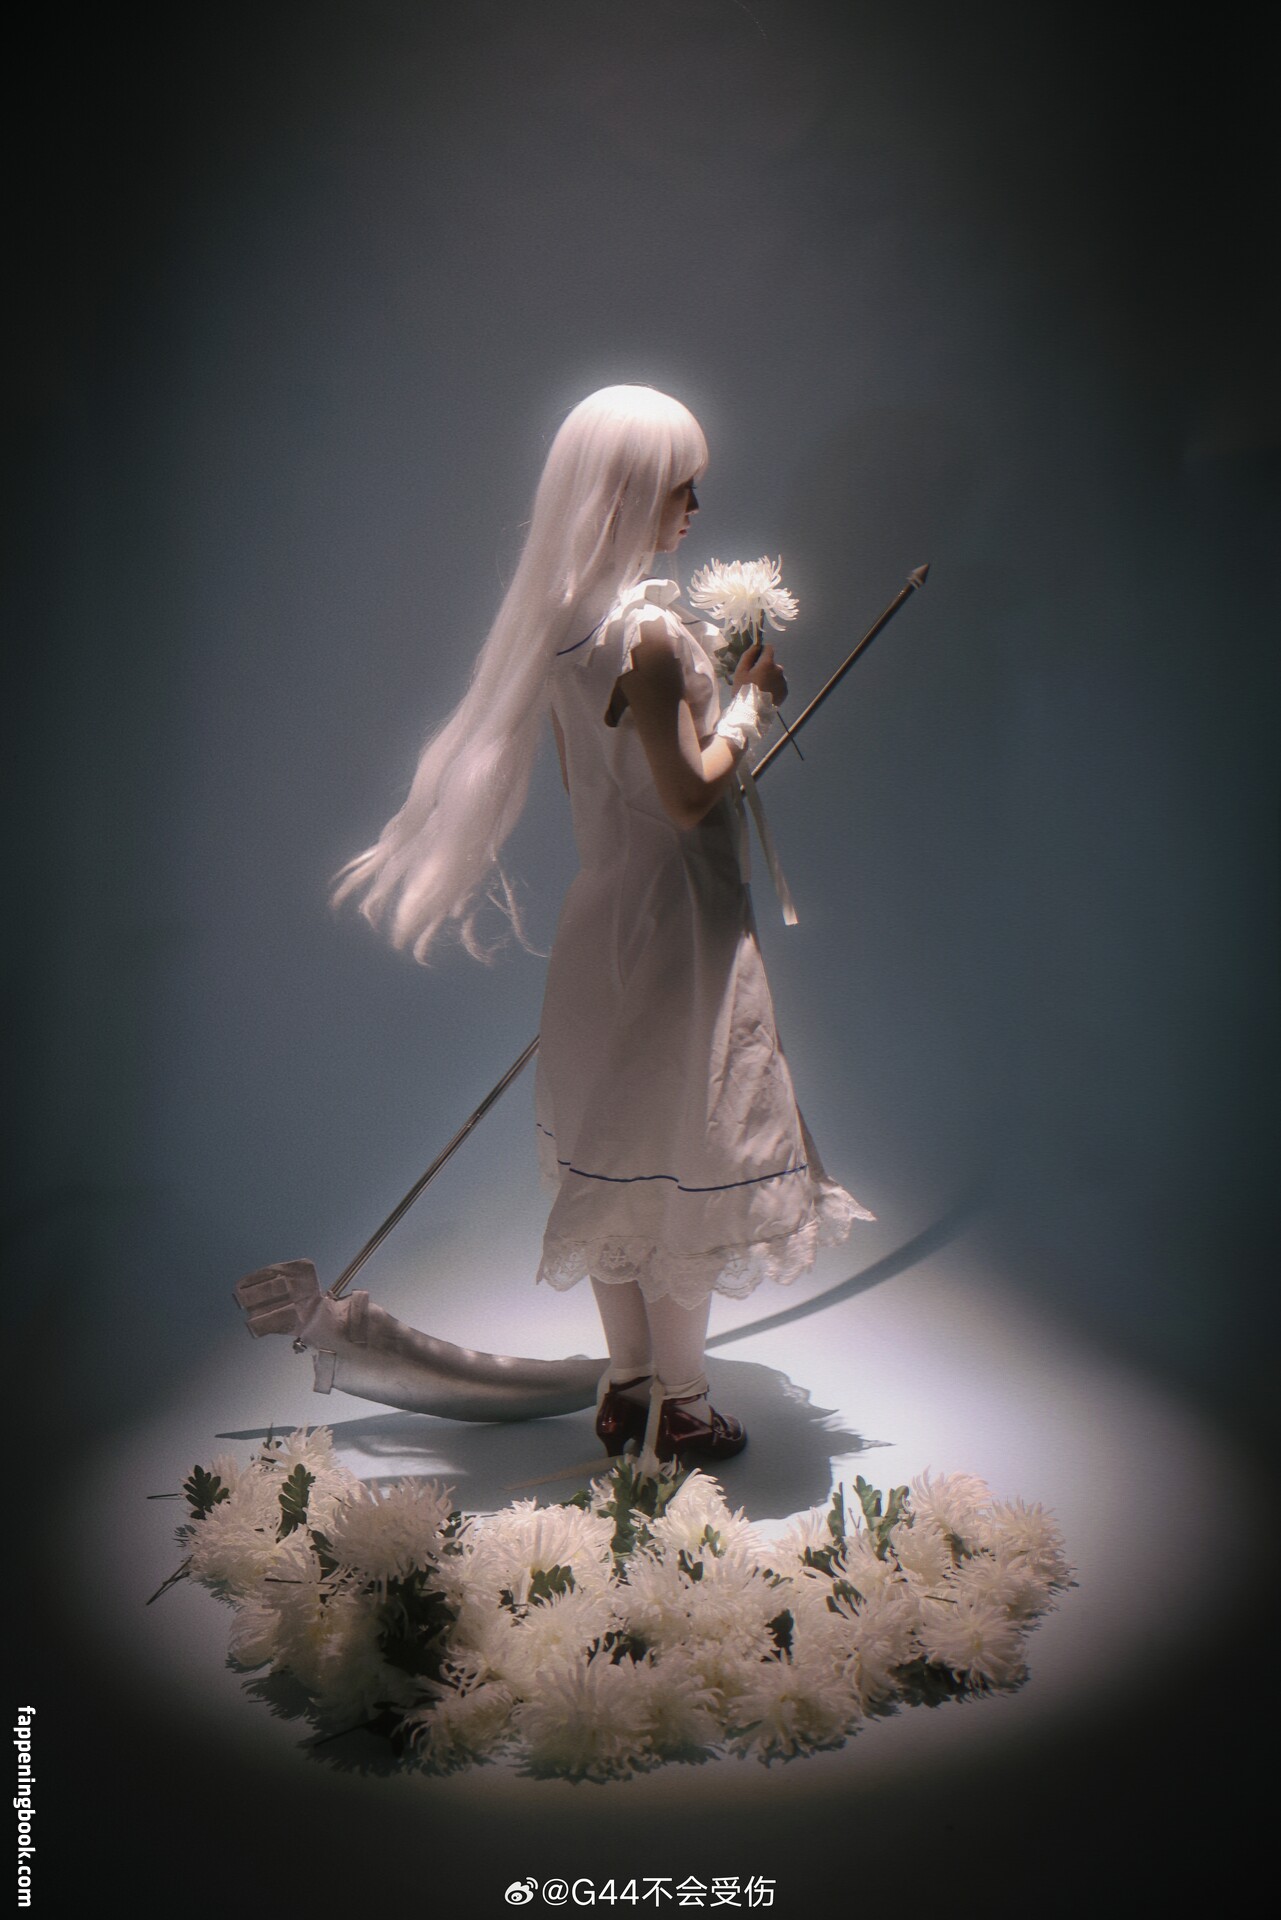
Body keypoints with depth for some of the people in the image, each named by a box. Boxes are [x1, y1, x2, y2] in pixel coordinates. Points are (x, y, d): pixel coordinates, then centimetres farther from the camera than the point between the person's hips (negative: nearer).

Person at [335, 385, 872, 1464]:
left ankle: (627, 1386, 31)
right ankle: (680, 1410, 19)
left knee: (621, 1155, 16)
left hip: (605, 911, 9)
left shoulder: (563, 618, 7)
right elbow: (689, 794, -20)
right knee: (685, 1159, 4)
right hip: (676, 926, -9)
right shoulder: (652, 629, -20)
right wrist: (751, 703, -7)